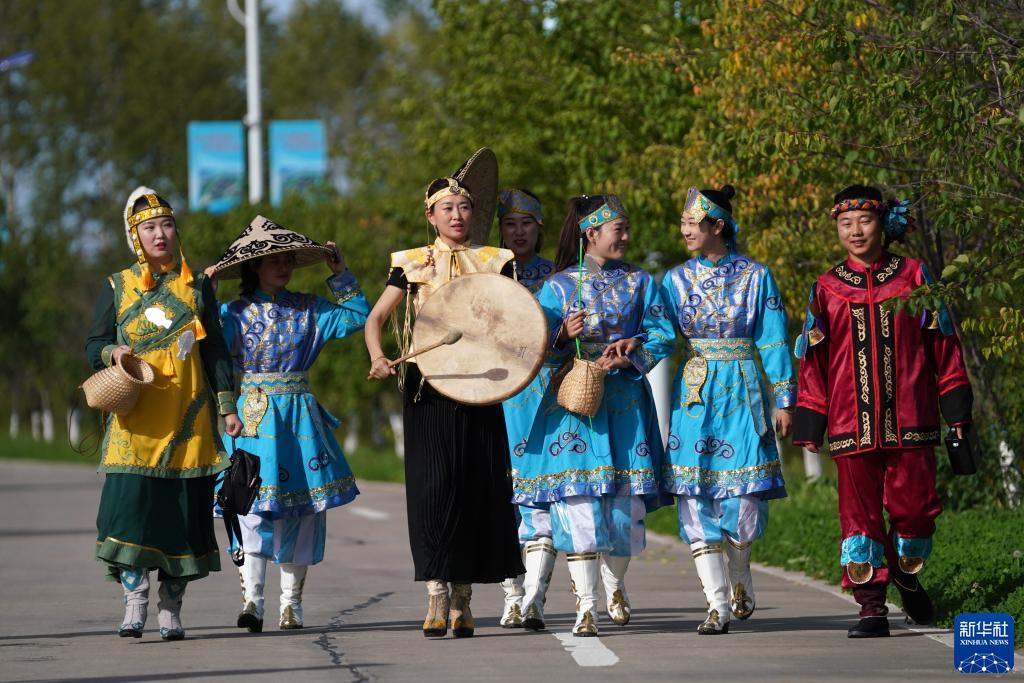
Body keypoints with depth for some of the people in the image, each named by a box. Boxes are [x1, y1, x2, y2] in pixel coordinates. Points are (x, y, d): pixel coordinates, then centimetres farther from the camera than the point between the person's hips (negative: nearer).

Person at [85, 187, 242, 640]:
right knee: (130, 501, -15)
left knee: (184, 507, -2)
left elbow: (215, 351, 13)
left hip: (187, 416, 1)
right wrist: (112, 353, -13)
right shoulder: (117, 287, 10)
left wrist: (227, 407, 6)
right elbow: (93, 345, 10)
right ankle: (134, 603, -11)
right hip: (135, 419, -1)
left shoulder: (197, 286, 12)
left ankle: (170, 610, 4)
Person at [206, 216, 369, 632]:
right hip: (253, 418, -3)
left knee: (303, 508, 3)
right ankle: (251, 600, -19)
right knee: (255, 504, -14)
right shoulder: (235, 312, 2)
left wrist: (341, 275, 5)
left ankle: (291, 602, 11)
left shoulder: (307, 310, 11)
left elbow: (356, 317, 10)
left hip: (300, 418, 3)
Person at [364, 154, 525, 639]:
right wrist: (377, 357, -12)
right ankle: (436, 596, -12)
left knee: (479, 487, 0)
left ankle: (462, 598, 9)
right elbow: (376, 317, 7)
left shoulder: (493, 262, 11)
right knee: (433, 486, -12)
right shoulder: (413, 265, 8)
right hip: (428, 388, -2)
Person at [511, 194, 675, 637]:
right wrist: (563, 335, -20)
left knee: (625, 498, 0)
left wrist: (631, 354, -13)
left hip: (625, 398, 2)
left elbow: (663, 335, 5)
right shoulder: (558, 285, 6)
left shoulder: (640, 283, 12)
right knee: (578, 500, -11)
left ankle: (614, 584, 26)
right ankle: (585, 605, -12)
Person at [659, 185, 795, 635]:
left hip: (742, 393, -2)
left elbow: (773, 341, 2)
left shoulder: (755, 276, 2)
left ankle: (739, 578, 24)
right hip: (693, 395, 2)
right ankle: (718, 605, -4)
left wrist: (784, 399, 0)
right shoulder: (676, 280, 8)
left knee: (743, 500, -5)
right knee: (697, 500, -7)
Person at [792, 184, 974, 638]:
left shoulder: (914, 277, 7)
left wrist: (957, 411, 3)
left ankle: (906, 574, 27)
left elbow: (943, 346, 8)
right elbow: (814, 362, 10)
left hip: (909, 424, -1)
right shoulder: (826, 290, 9)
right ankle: (872, 607, 3)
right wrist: (809, 426, 5)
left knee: (913, 506, -1)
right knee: (860, 512, -3)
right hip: (852, 425, 1)